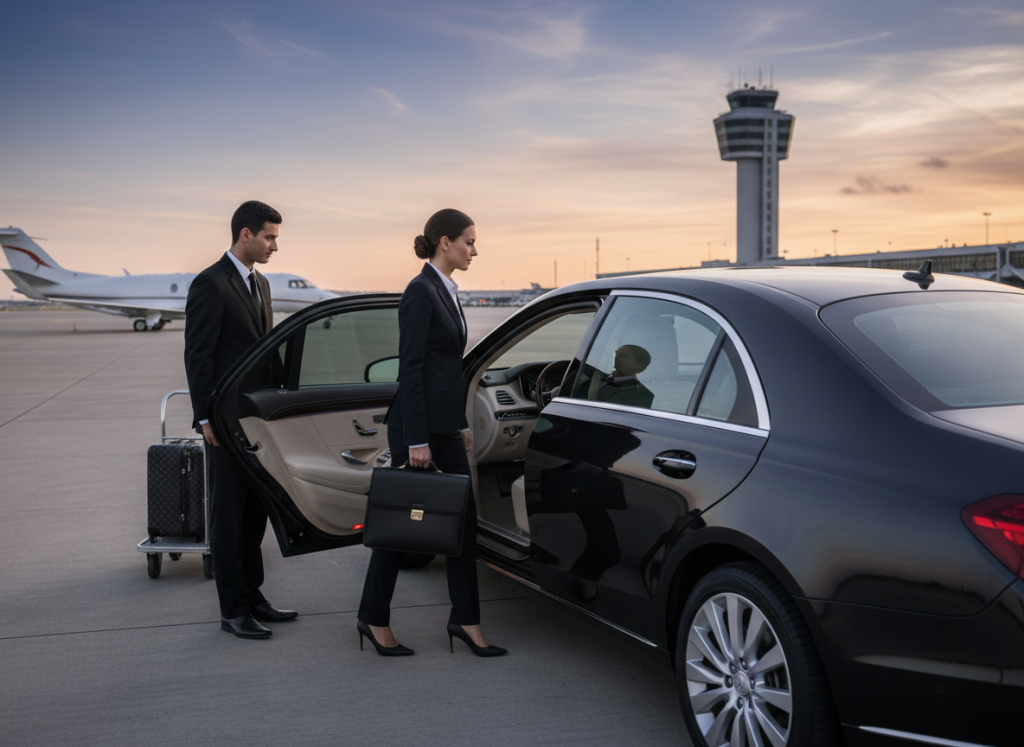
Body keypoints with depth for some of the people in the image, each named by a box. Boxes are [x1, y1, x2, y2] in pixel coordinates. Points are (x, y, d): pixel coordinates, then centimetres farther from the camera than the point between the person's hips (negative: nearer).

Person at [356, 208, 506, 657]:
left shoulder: (446, 291, 14)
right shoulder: (420, 291, -15)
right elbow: (410, 369, -19)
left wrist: (461, 425, 19)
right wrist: (416, 440, -21)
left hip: (445, 424, 9)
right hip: (417, 423, -9)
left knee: (463, 517, 7)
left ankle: (465, 619, 15)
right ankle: (373, 619, 17)